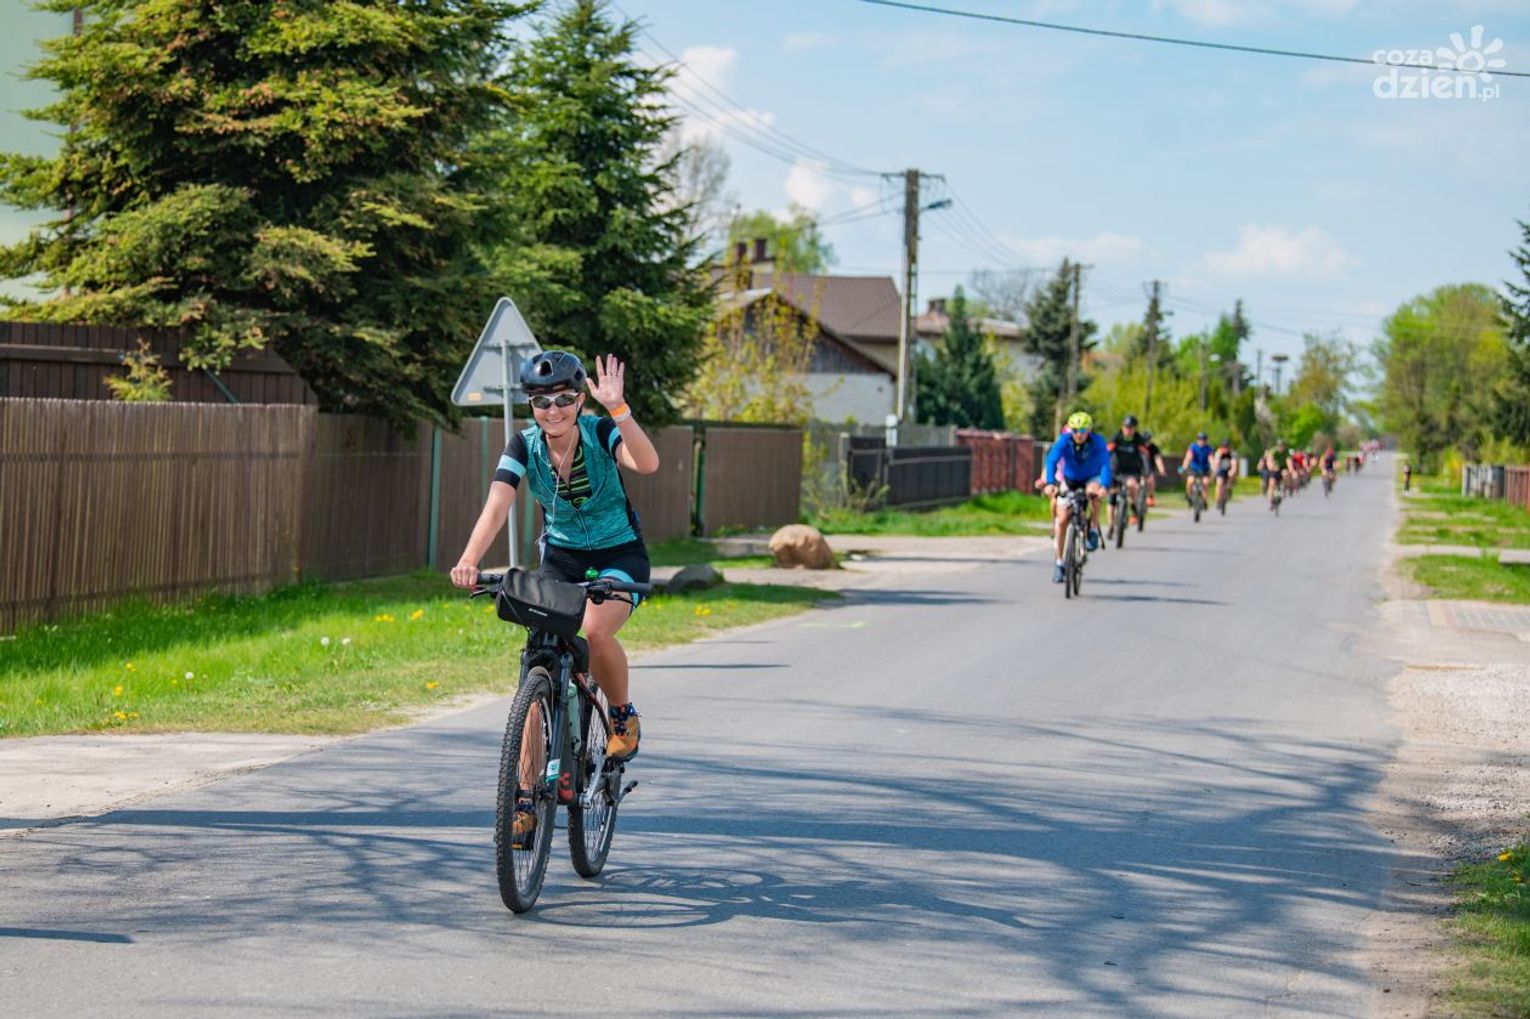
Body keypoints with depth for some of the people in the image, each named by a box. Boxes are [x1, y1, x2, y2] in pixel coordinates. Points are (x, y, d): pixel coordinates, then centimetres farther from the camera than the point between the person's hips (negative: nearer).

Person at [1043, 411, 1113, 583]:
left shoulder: (1097, 441, -23)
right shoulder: (1064, 441, -22)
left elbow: (1105, 463, -34)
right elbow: (1051, 460, -34)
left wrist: (1104, 485, -52)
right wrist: (1050, 483, -51)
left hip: (1091, 478, -1)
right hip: (1069, 481, 1)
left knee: (1093, 491, -37)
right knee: (1062, 520, -8)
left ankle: (1094, 530, -17)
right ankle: (1059, 563, 6)